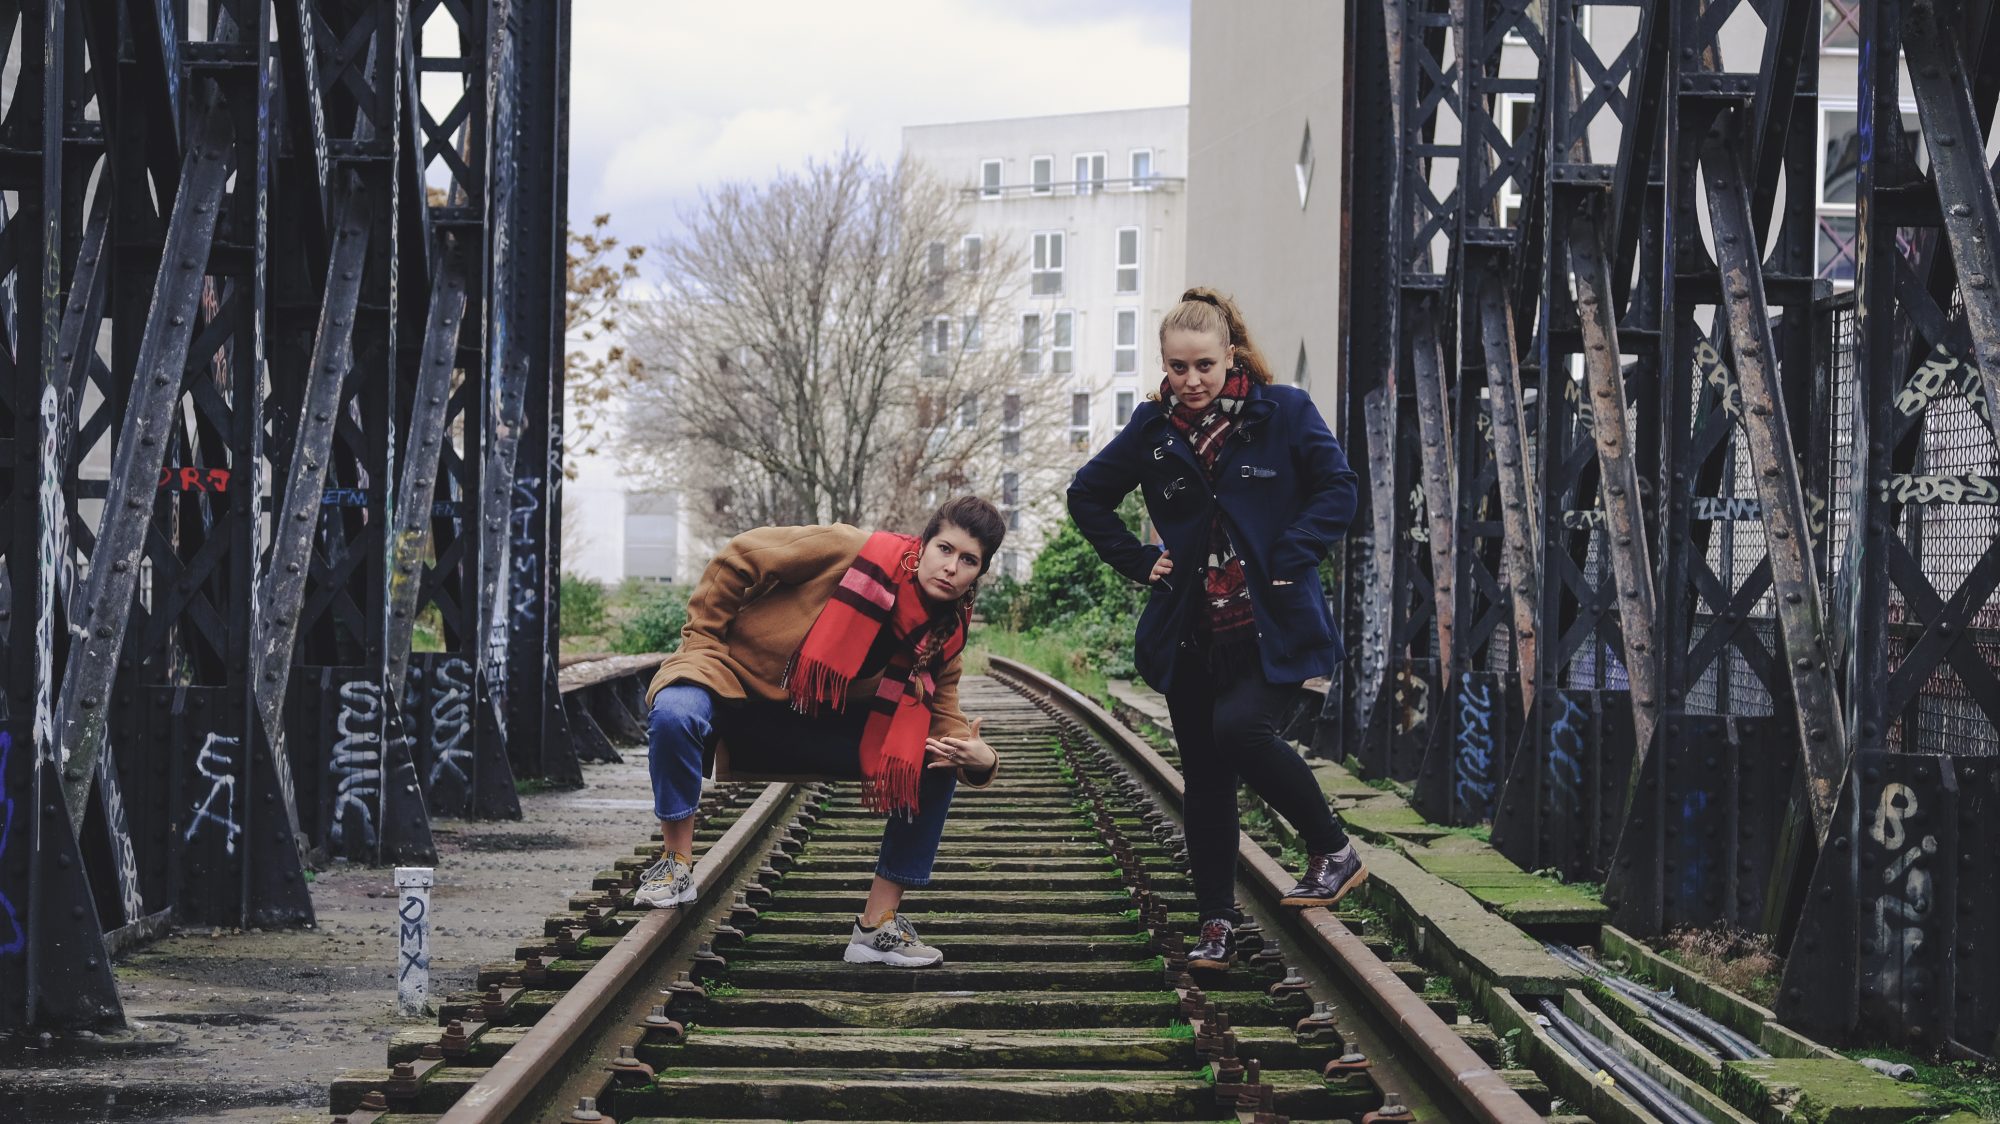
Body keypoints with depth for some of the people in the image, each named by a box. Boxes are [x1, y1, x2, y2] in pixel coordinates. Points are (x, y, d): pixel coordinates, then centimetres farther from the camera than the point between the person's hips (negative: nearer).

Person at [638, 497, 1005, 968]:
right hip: (742, 680, -5)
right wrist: (702, 637, -15)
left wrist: (981, 758, -26)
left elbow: (943, 717, -3)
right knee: (675, 716, -40)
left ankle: (879, 925, -2)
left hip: (819, 725, 5)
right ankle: (676, 864, -19)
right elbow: (742, 556, -15)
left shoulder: (944, 636, -3)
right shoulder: (856, 552, -21)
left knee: (935, 769, -8)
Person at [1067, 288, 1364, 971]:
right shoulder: (1153, 430, 6)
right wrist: (1138, 561, 7)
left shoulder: (1283, 413, -3)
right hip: (1191, 633, 4)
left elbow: (1337, 488, -2)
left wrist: (1288, 558, -11)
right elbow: (1088, 496, 18)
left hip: (1271, 629, -4)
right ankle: (1217, 922, 14)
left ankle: (1332, 850, -6)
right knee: (1205, 778, 5)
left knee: (1240, 728, -25)